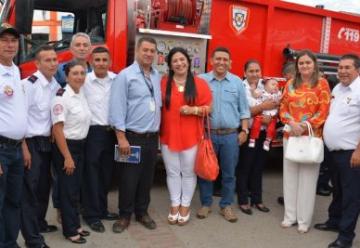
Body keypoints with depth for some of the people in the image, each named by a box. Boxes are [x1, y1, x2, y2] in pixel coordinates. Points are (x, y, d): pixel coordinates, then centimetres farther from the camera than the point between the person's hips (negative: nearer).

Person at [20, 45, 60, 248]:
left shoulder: (56, 85, 8)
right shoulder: (29, 84, -15)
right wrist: (24, 147, -18)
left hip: (47, 142, 7)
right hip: (32, 143, -7)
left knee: (45, 187, 17)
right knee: (31, 189, -2)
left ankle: (40, 223, 35)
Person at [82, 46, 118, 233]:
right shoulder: (84, 81, -8)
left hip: (111, 132, 4)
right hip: (92, 132, -4)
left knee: (107, 174, 15)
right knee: (91, 174, 3)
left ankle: (102, 209, 30)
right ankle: (92, 215, 15)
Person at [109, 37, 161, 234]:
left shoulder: (157, 76, 9)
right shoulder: (125, 75, -7)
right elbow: (117, 108, -12)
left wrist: (157, 133, 9)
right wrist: (121, 137, -15)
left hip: (152, 137, 5)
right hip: (132, 136, -5)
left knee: (147, 177, 13)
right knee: (129, 178, 3)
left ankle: (142, 212, 28)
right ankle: (125, 215, 19)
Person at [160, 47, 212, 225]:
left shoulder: (199, 83, 0)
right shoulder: (163, 83, 1)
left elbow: (208, 107, 1)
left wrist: (193, 110, -16)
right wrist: (157, 129, -7)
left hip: (191, 136, -1)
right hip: (168, 135, 1)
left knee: (188, 172, 9)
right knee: (172, 172, 11)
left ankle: (185, 206, 24)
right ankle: (174, 205, 25)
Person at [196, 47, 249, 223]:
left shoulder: (237, 82, 5)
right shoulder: (201, 80, 0)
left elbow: (243, 109, 8)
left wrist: (244, 130, 3)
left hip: (231, 135, 1)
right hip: (207, 134, -1)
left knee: (229, 173, 9)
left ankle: (226, 205, 22)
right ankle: (206, 203, 23)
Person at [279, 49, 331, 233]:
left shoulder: (322, 84, -2)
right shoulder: (290, 84, 9)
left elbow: (324, 111, -6)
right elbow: (283, 108, 8)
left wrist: (304, 126, -16)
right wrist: (291, 123, -10)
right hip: (290, 135, 4)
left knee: (307, 178, 3)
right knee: (290, 176, 9)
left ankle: (304, 219, 14)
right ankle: (290, 215, 21)